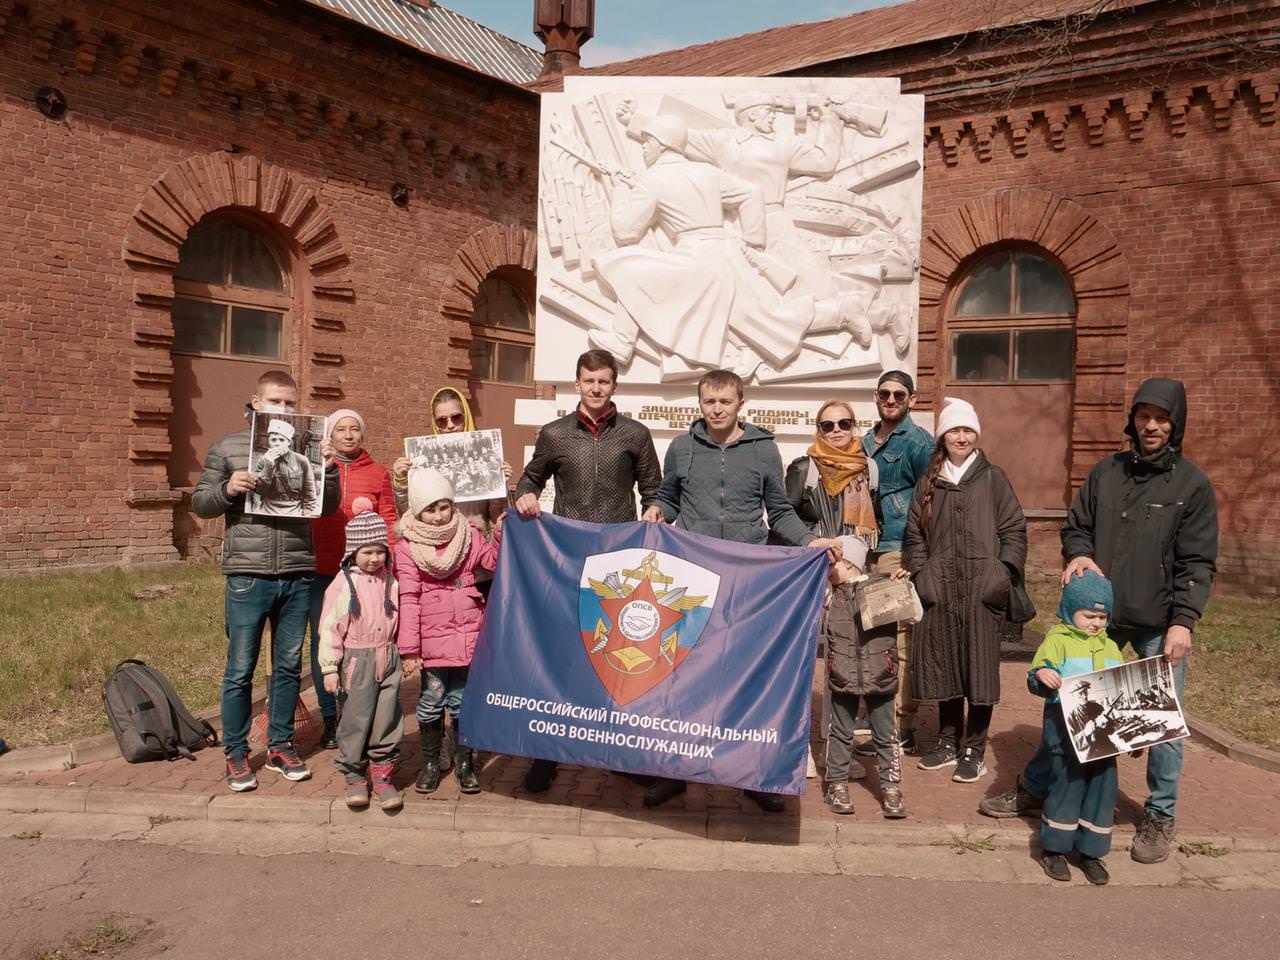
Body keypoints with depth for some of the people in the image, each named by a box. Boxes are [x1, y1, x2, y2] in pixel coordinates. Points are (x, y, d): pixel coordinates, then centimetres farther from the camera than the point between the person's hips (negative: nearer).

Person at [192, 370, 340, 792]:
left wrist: (328, 469, -9)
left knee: (288, 665, 12)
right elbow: (200, 503, 5)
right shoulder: (227, 448, 4)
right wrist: (228, 489, -15)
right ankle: (236, 753, 19)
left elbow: (328, 507, 7)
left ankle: (280, 746, 26)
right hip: (248, 576, -2)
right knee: (240, 669, 4)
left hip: (298, 576, 2)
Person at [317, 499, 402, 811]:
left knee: (387, 720, 6)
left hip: (388, 658, 4)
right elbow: (330, 628, -6)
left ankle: (382, 774, 18)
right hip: (356, 660, -3)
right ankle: (355, 776, 18)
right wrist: (329, 668, -8)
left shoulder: (390, 582, 5)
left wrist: (405, 653, 12)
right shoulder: (343, 584, -7)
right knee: (355, 720, 3)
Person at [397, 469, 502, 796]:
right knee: (432, 701, 8)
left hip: (467, 635, 2)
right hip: (432, 638, -2)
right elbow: (408, 599, -7)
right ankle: (430, 763, 25)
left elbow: (495, 560, 4)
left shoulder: (468, 535, 6)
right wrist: (409, 649, -10)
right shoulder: (407, 547, -3)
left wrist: (501, 529, -9)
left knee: (462, 701, 10)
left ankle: (464, 763, 24)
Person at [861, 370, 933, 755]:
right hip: (866, 551, 7)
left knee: (899, 640, -6)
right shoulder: (865, 443, 18)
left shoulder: (918, 442, -3)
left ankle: (901, 729, 1)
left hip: (899, 551, -7)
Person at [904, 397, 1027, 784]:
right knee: (943, 666, 10)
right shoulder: (929, 482, 11)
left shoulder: (993, 478, 4)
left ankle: (974, 750, 13)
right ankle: (948, 743, 25)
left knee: (979, 668, 1)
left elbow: (1014, 530, 2)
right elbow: (914, 534, 13)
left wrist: (1003, 572, -8)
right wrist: (921, 573, 2)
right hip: (940, 591, 3)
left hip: (981, 590, -3)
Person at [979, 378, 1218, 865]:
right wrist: (1078, 554, -8)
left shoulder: (1192, 484, -4)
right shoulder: (1106, 472, 6)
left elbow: (1197, 561, -6)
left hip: (1159, 624, -3)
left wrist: (1183, 621, -15)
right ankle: (1035, 788, 29)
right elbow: (1075, 526, 14)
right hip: (1098, 615, 4)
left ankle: (1159, 817, 23)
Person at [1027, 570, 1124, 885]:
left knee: (1103, 787, 6)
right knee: (1067, 785, -4)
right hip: (1066, 732, -6)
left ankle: (1090, 851, 20)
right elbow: (1035, 681, -9)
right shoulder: (1057, 640, -3)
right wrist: (1041, 676, -32)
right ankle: (1053, 848, 12)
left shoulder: (1110, 647, 16)